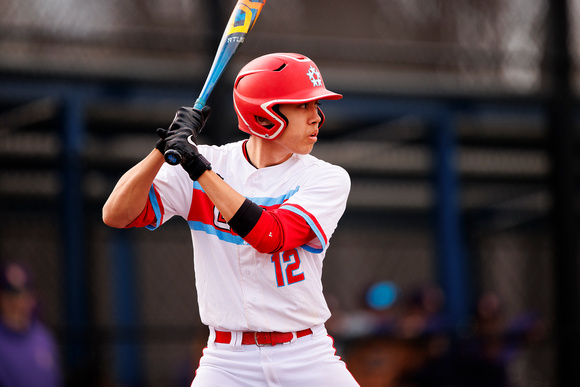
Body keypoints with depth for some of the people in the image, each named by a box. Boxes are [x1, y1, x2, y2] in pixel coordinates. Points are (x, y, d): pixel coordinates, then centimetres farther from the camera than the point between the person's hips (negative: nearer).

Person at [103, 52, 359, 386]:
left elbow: (270, 236, -20)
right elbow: (116, 215, -6)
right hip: (228, 358, 0)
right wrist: (164, 149, -17)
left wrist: (199, 169, -21)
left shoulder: (328, 179, -2)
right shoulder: (208, 163, 0)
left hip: (306, 358, 0)